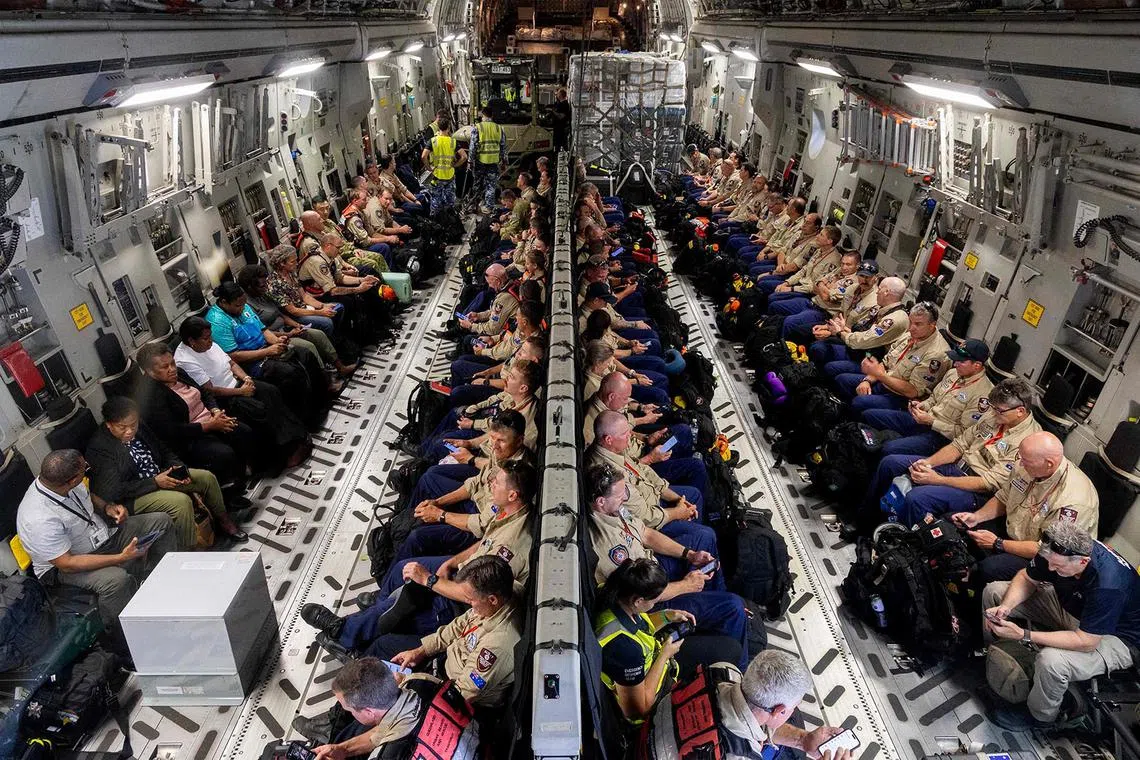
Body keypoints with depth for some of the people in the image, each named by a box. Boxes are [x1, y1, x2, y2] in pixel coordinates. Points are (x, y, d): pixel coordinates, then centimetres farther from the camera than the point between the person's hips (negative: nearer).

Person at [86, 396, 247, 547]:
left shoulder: (139, 427, -1)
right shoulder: (99, 448, -23)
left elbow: (163, 450, 13)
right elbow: (113, 491, -25)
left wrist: (178, 468, -7)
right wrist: (155, 482, -25)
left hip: (159, 476, 8)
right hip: (131, 498, -8)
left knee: (207, 478, 1)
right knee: (181, 501, -30)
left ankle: (223, 521, 23)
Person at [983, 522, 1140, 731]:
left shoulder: (1109, 586, -40)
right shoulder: (1058, 550, -23)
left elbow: (1085, 641, -34)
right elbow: (1026, 579, -4)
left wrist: (1023, 635, -37)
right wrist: (1005, 607, -23)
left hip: (1113, 635, -7)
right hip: (1069, 607, 7)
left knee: (1051, 661, -35)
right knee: (994, 591, -1)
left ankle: (1041, 717, -3)